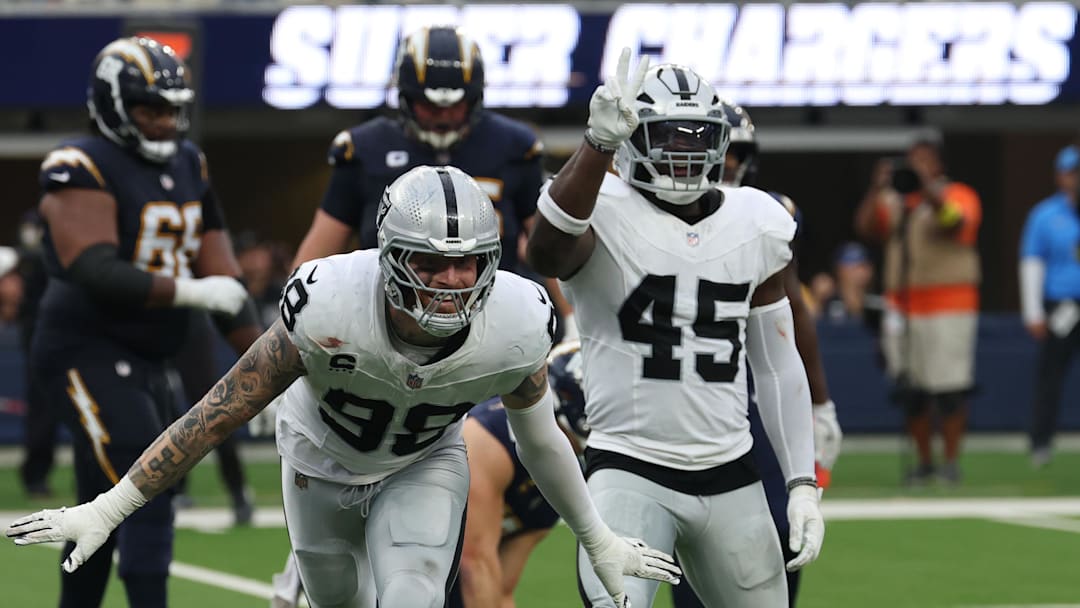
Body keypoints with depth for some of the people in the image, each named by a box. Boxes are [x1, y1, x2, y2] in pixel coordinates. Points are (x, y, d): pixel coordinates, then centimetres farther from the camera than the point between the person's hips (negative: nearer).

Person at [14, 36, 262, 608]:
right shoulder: (83, 169, -15)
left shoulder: (187, 166, 11)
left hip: (145, 362, 8)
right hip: (86, 352, -8)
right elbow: (97, 273, -26)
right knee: (147, 501, -16)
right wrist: (190, 292, -24)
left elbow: (222, 280, 11)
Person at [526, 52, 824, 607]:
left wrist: (803, 483, 11)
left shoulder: (757, 228, 7)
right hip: (630, 471, -5)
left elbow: (778, 364, 16)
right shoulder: (606, 215, -9)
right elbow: (547, 254, -35)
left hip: (730, 477, 5)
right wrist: (599, 140, -46)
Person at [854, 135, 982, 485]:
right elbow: (865, 226, 1)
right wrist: (877, 190, -12)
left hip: (949, 307, -4)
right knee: (910, 391, 2)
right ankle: (924, 462, 10)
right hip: (902, 307, 4)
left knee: (950, 389, -8)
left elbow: (955, 221, -16)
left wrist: (928, 190, -28)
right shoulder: (894, 201, 15)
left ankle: (951, 461, -1)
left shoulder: (959, 195, 5)